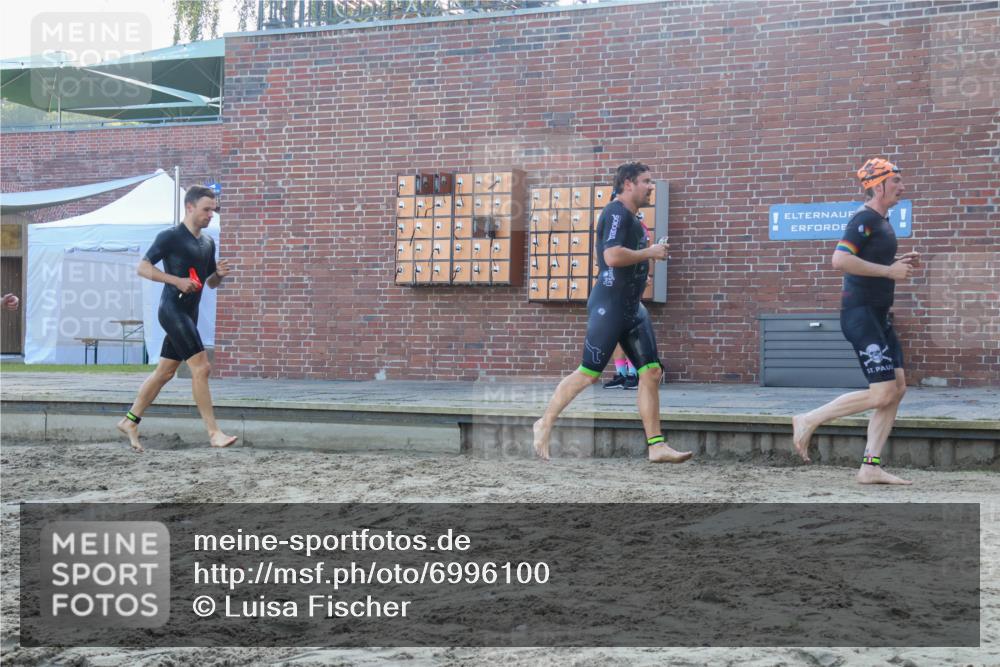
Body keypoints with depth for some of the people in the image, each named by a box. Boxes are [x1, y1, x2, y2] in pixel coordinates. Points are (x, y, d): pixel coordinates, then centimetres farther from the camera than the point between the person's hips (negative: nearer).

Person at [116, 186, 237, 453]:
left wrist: (219, 274, -1)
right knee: (201, 368, -14)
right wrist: (177, 281, -20)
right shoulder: (170, 237, -7)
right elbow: (143, 268, -10)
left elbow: (211, 283, 22)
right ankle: (214, 433, -12)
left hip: (189, 314, 8)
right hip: (172, 309, -8)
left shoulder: (208, 243, 15)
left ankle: (130, 421, 24)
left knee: (165, 371, 12)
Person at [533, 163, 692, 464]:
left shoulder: (631, 218, 18)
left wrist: (649, 254, 15)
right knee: (589, 373, -4)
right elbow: (612, 256, -26)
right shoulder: (616, 213, -12)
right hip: (609, 306, -10)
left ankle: (656, 446, 5)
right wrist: (649, 253, -14)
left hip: (632, 308, 10)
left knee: (651, 372, 3)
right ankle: (545, 424, 11)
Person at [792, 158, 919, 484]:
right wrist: (889, 271, -20)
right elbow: (840, 260, -26)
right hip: (860, 313, -10)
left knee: (898, 388, 5)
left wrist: (899, 261, 13)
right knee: (882, 393, -13)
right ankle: (808, 420, -1)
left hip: (879, 315, 10)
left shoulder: (881, 219, 17)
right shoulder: (865, 218, -13)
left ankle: (870, 467, 7)